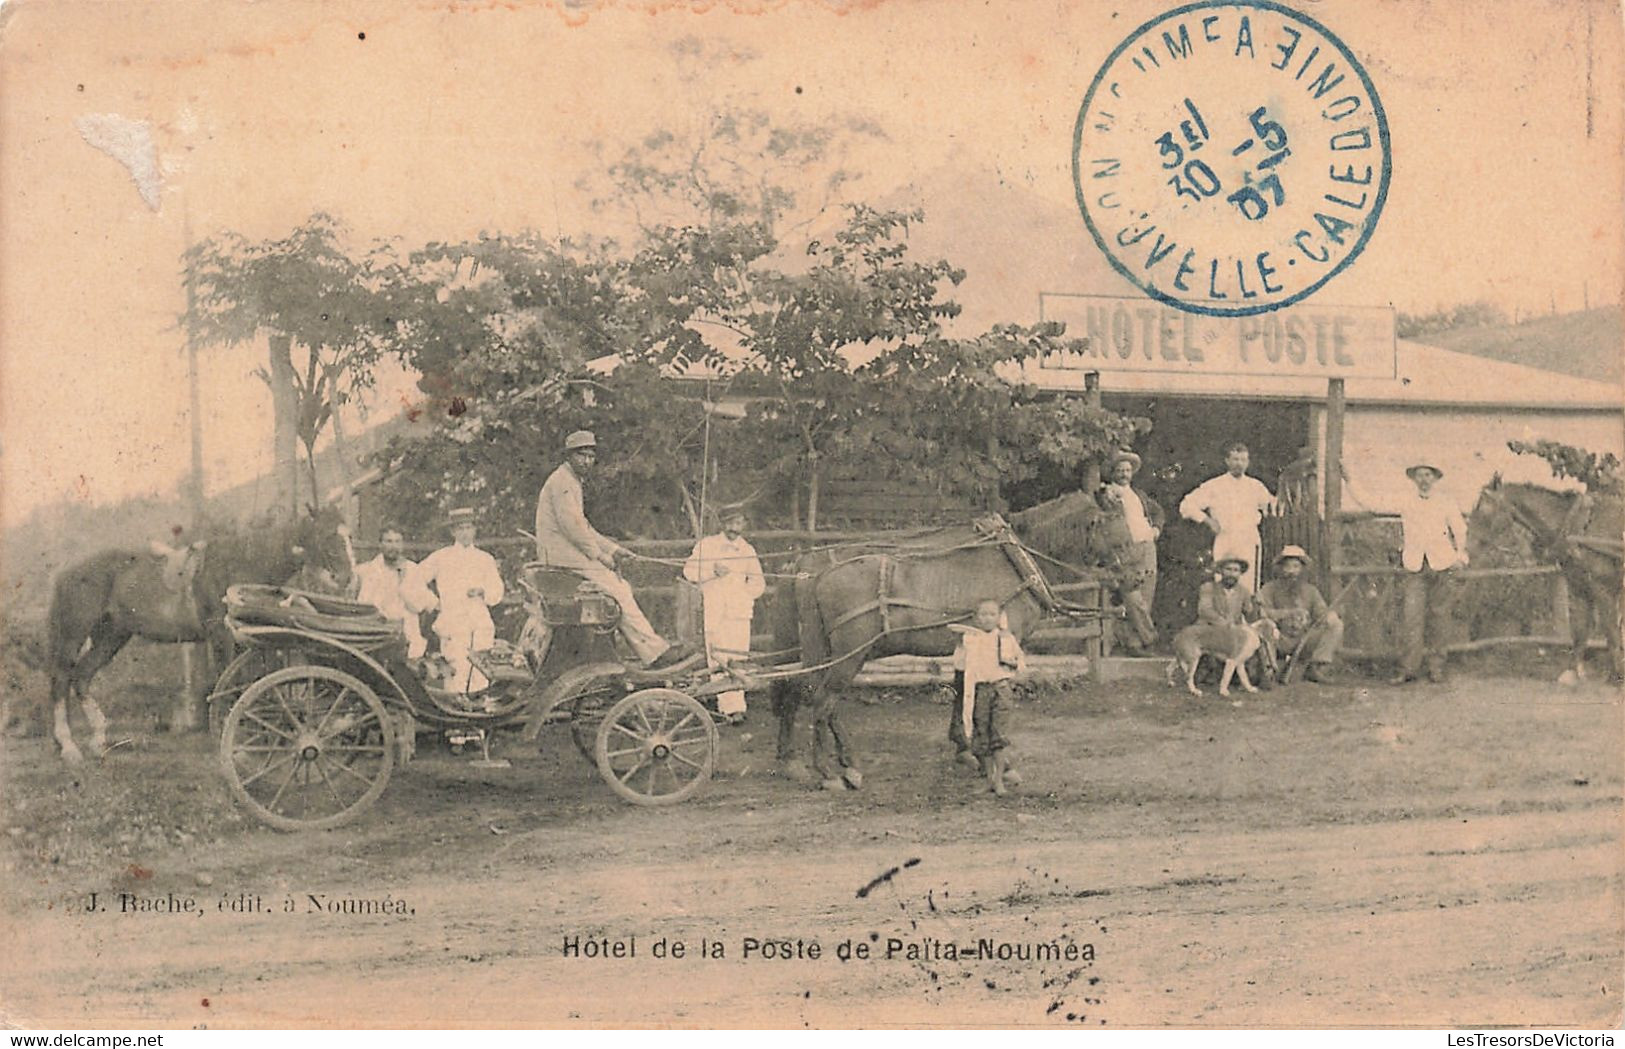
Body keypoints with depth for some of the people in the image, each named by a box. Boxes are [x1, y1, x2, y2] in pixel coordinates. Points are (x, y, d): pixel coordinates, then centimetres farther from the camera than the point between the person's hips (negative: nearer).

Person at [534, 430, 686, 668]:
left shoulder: (572, 482, 23)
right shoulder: (562, 481, -11)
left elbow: (583, 527, 27)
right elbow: (570, 525, -20)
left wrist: (612, 548, 17)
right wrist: (598, 553, -15)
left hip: (569, 551, 11)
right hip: (563, 555, -11)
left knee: (621, 586, 7)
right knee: (618, 595, -15)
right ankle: (654, 651, -18)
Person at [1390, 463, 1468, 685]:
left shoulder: (1447, 503, 6)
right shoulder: (1406, 505, 11)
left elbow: (1460, 530, 9)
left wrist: (1460, 554, 0)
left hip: (1442, 565, -1)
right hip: (1415, 566, 1)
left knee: (1439, 616, 0)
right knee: (1412, 616, -9)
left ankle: (1436, 667, 9)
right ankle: (1408, 668, -8)